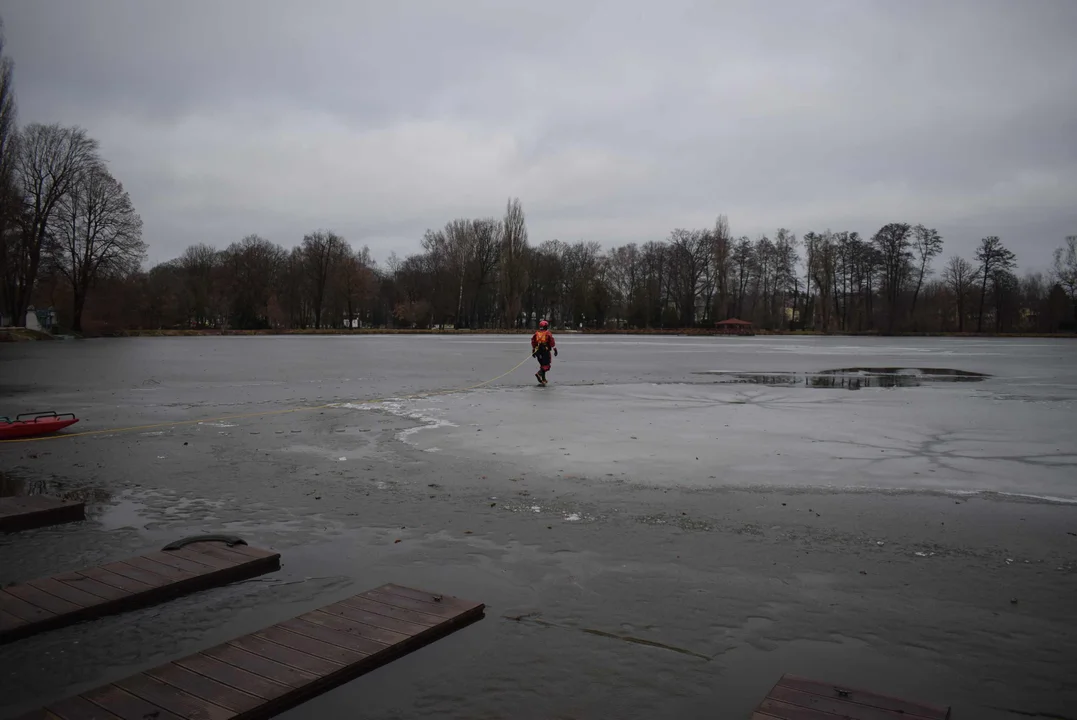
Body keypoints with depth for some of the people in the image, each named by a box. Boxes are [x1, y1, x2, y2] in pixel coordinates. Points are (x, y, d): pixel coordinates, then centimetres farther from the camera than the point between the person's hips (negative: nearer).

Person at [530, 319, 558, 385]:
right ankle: (539, 373, -28)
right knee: (546, 365, -4)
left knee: (542, 365, 16)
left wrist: (533, 351, 19)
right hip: (546, 351, -5)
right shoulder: (548, 334, -3)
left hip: (538, 351, 5)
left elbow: (533, 343, 12)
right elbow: (552, 342, -10)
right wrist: (555, 350, -6)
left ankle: (543, 379, 14)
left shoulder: (536, 334, 11)